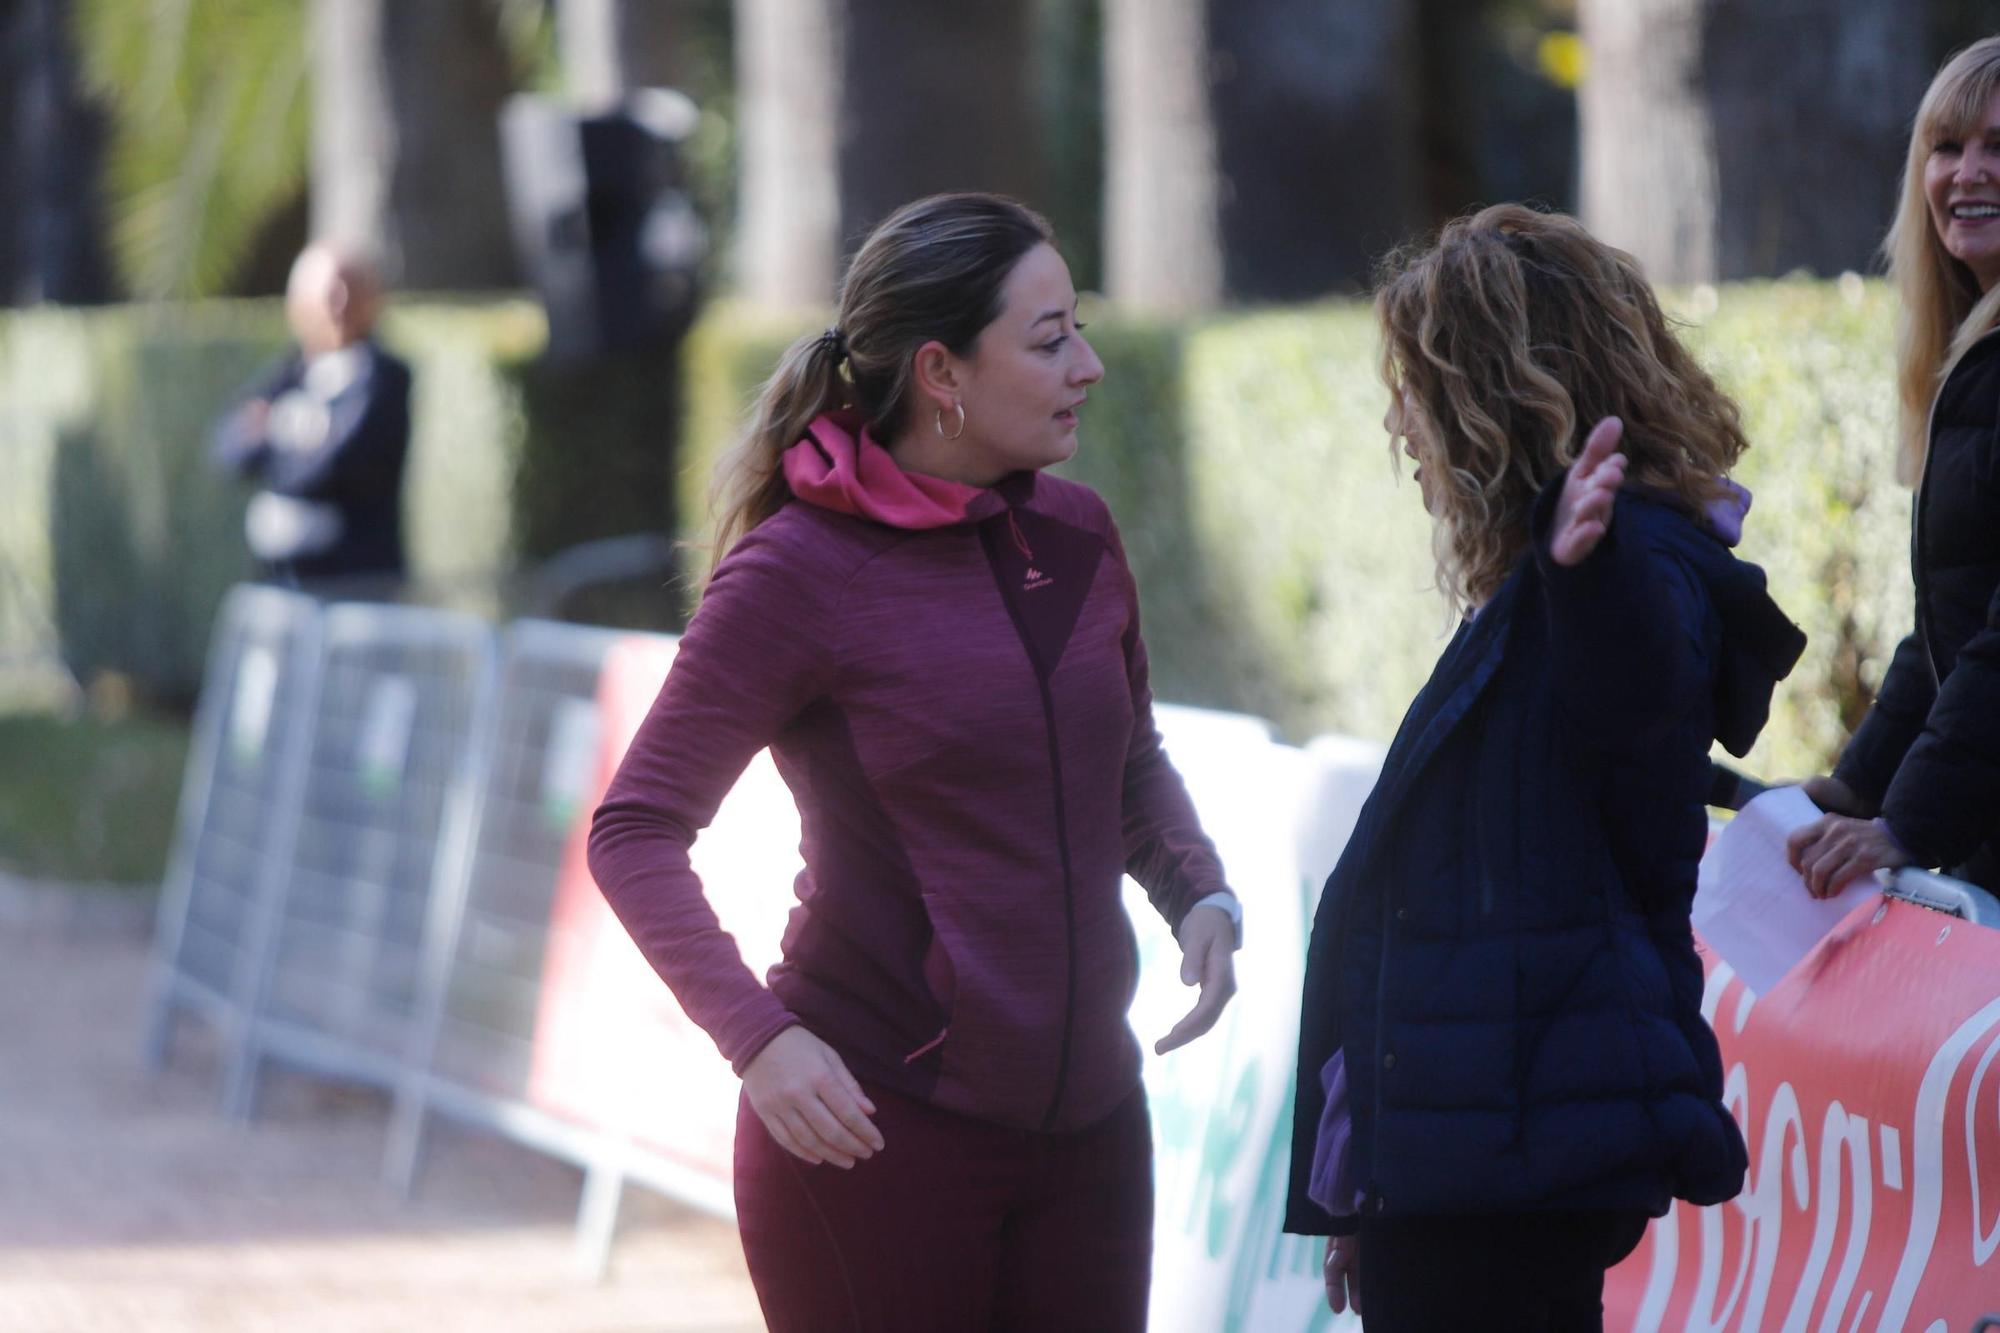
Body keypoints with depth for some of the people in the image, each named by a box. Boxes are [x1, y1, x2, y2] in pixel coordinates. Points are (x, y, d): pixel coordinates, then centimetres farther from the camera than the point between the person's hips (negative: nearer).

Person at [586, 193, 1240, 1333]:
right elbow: (636, 833, -10)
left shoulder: (1077, 536, 8)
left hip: (1087, 1127, 6)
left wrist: (1198, 892, 5)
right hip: (875, 1126, -6)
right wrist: (755, 1034, -23)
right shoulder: (801, 571, -10)